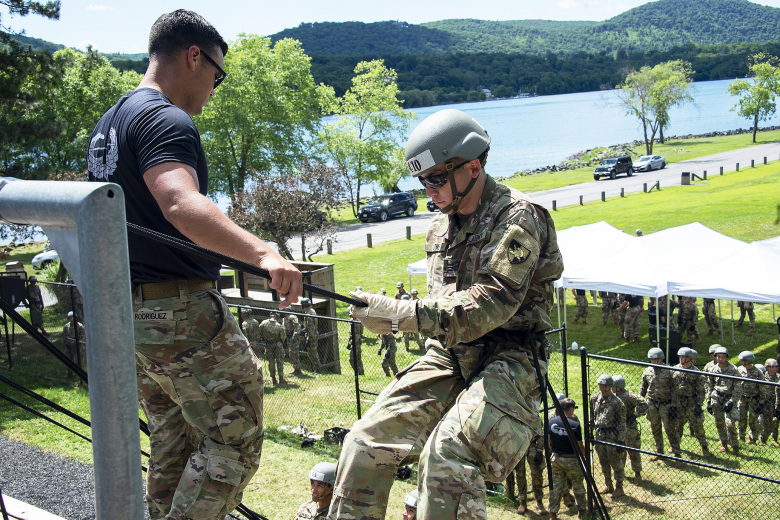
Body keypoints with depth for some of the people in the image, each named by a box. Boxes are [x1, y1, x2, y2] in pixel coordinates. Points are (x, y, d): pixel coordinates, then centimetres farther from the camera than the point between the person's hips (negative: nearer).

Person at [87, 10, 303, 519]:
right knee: (234, 442, -3)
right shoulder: (166, 120, -14)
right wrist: (263, 253, -46)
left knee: (173, 447, 17)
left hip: (129, 315, 10)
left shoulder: (108, 123, 17)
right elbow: (181, 205, -33)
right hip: (182, 312, -10)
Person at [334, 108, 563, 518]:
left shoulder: (516, 217, -11)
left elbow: (493, 302, -24)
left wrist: (404, 315, -31)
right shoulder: (441, 227, 14)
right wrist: (392, 318, 3)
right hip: (449, 357, 7)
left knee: (447, 454, -31)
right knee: (366, 439, -5)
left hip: (507, 358, -7)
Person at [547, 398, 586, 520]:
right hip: (572, 459, -3)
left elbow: (548, 441, 5)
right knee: (578, 485, 16)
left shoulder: (552, 421, -4)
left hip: (556, 458, 4)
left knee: (556, 486, 9)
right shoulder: (575, 424, -16)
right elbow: (579, 446, -10)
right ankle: (581, 509, 28)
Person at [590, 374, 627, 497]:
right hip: (599, 435, 6)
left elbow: (622, 423, -12)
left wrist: (621, 440, -14)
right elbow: (592, 417, 14)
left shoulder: (617, 403, -15)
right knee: (603, 462, 15)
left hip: (612, 436, -6)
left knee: (616, 463, 3)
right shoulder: (595, 398, 2)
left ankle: (619, 488, 16)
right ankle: (609, 486, 30)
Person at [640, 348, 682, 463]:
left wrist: (673, 406, -10)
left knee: (670, 430, -3)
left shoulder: (668, 371, -9)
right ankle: (659, 451, 28)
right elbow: (643, 388, 13)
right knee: (655, 429, 12)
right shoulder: (647, 371, 3)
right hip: (652, 404, 4)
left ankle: (677, 454, 6)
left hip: (666, 404, -4)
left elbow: (674, 389, -6)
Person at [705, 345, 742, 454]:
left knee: (730, 424, -12)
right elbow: (709, 387, 12)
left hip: (729, 398, -4)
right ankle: (724, 444, 22)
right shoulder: (713, 369, 3)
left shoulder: (733, 370, -10)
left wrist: (731, 401, -14)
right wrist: (708, 402, 8)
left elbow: (738, 388, -7)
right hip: (716, 398, 4)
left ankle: (735, 447, 0)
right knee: (719, 423, 7)